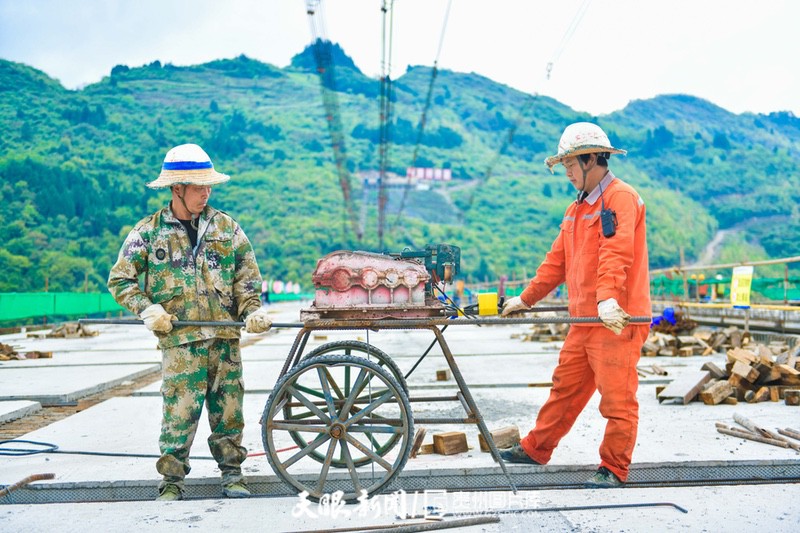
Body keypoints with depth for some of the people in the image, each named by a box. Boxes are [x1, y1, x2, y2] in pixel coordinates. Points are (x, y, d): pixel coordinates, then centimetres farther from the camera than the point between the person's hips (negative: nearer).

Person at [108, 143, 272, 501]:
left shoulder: (226, 227, 9)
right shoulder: (148, 231, 3)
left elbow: (248, 277, 13)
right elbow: (119, 280, 7)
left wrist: (253, 310, -2)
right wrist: (147, 309, -7)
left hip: (226, 337, 3)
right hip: (180, 340, -2)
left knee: (228, 410, 8)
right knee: (180, 412, -5)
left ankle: (232, 475, 21)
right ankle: (171, 483, 9)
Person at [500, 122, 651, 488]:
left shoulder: (621, 197, -9)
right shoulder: (577, 209, 20)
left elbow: (615, 253, -25)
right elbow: (556, 261, 25)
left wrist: (607, 297, -38)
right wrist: (526, 298, 26)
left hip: (618, 321, -9)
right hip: (584, 321, 9)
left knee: (617, 397, -1)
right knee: (565, 388, 16)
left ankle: (614, 469, 10)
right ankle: (535, 449, 26)